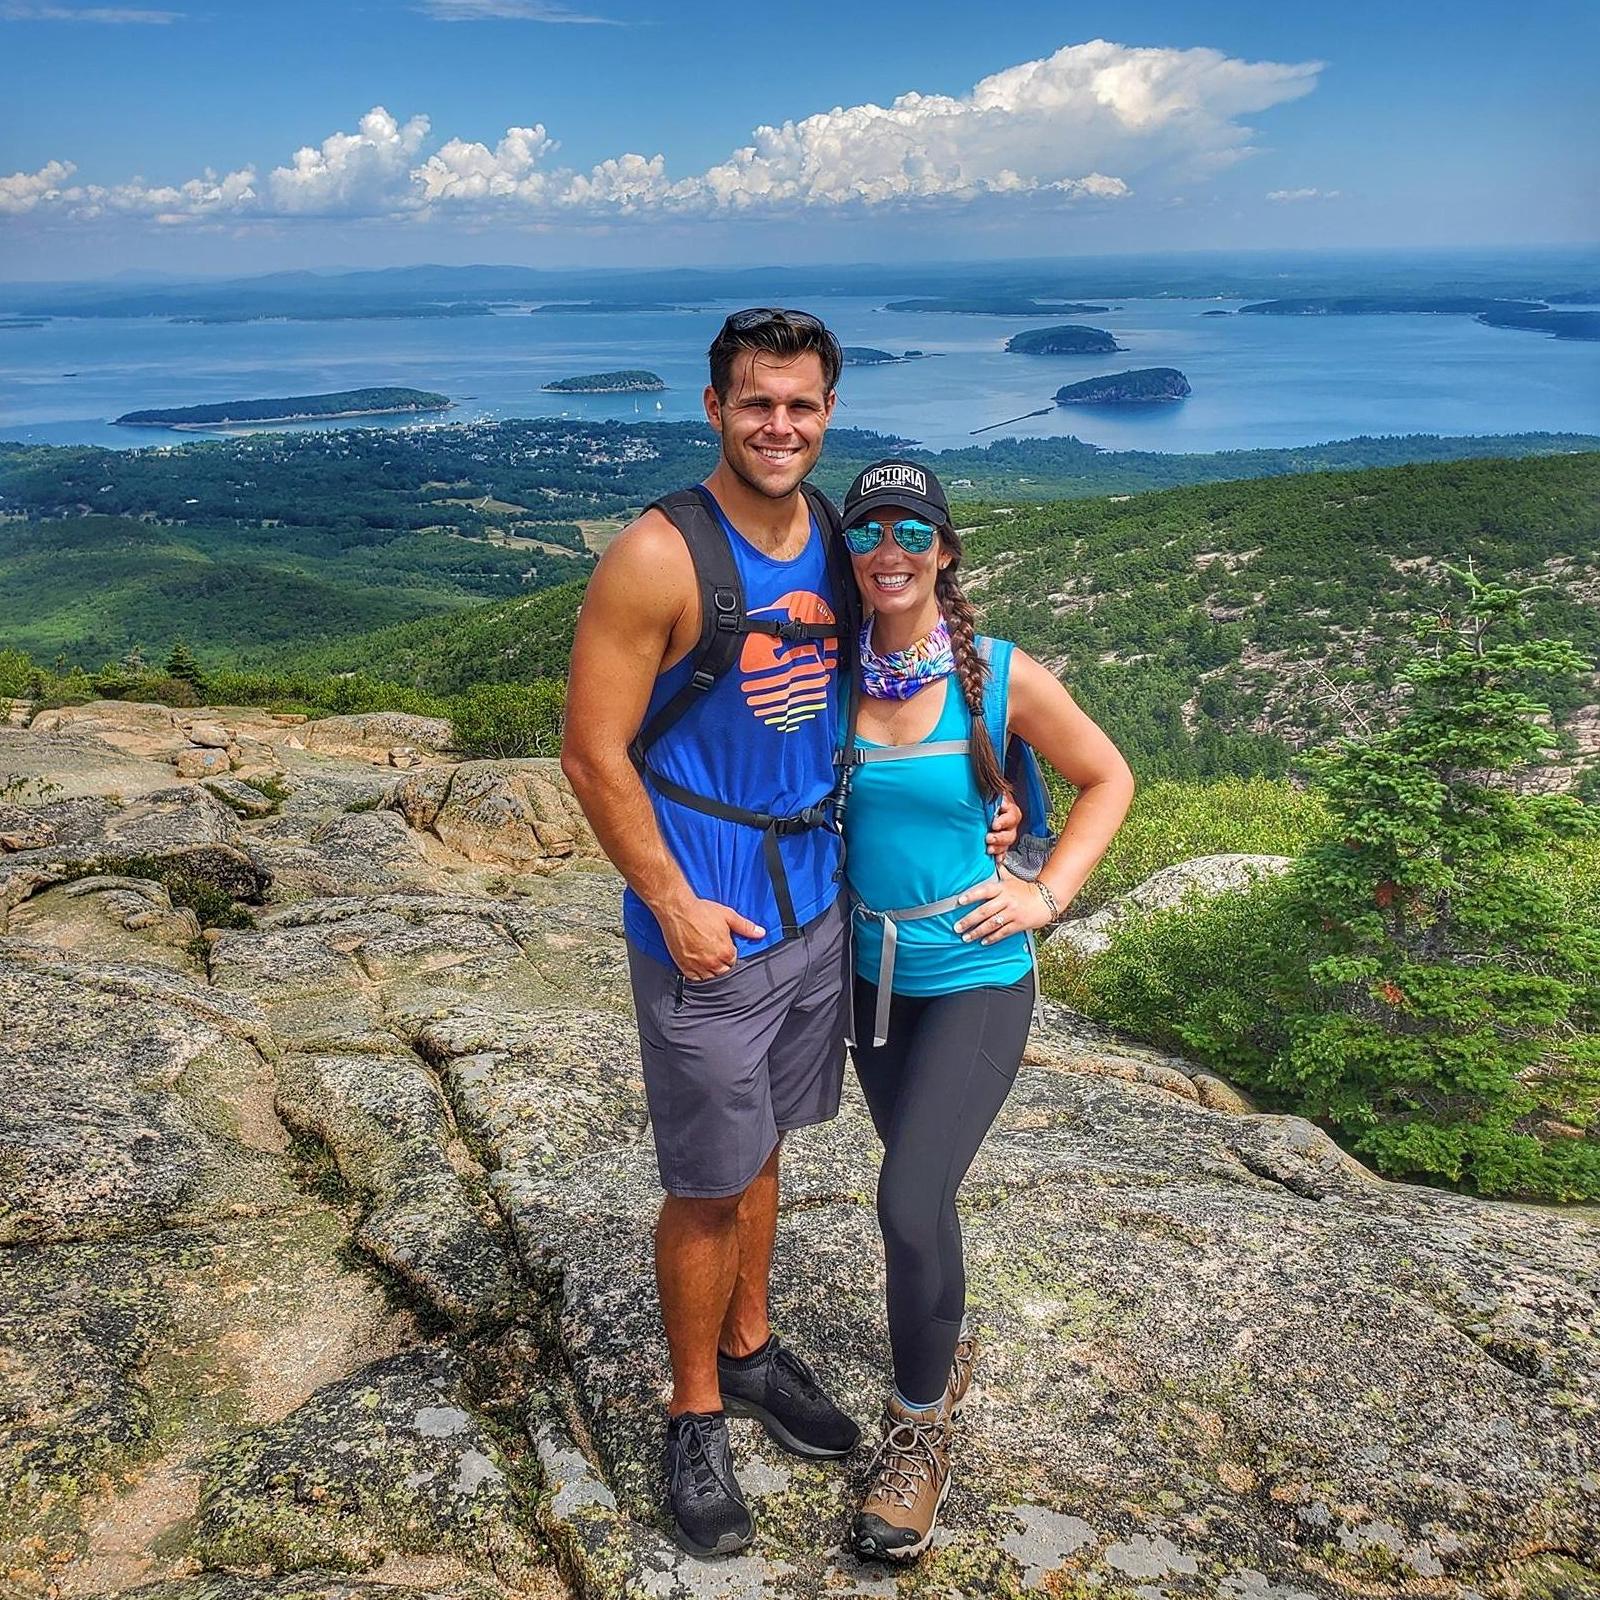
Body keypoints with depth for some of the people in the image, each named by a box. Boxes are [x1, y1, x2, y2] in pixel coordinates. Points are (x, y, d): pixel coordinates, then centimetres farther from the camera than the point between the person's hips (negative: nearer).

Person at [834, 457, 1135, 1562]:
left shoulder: (1002, 676, -13)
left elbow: (1108, 779, 1)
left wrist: (1045, 895, -8)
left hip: (976, 980, -4)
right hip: (872, 972, 4)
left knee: (910, 1201, -14)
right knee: (921, 1186, 20)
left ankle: (922, 1430, 10)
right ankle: (947, 1355, 46)